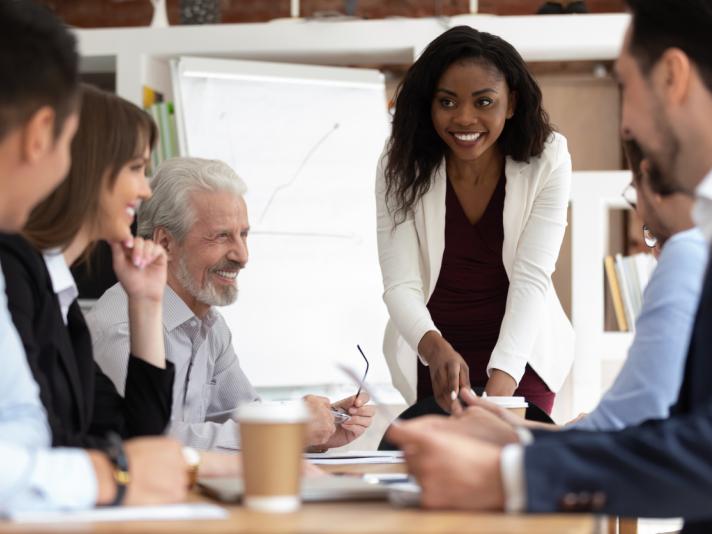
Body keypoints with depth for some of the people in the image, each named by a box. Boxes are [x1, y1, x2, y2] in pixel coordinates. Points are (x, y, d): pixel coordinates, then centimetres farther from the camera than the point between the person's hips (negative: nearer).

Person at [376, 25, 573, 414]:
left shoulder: (546, 161, -16)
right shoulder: (402, 167, -15)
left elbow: (531, 278, -21)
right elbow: (400, 285, -20)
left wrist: (502, 378, -36)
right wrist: (435, 348, -42)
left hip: (520, 353, 0)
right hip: (431, 355, 1)